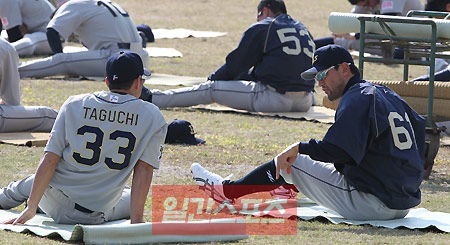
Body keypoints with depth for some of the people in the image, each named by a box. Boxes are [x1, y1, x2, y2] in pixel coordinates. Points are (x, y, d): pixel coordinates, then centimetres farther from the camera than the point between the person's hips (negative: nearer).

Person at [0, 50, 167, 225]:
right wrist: (136, 221, -12)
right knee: (134, 198, 32)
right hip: (97, 215, -2)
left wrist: (31, 206, -3)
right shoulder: (152, 116, -4)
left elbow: (49, 159, -4)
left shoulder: (74, 104, 1)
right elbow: (143, 169, -11)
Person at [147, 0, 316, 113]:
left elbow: (236, 65, 5)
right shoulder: (302, 29, 21)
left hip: (276, 98, -6)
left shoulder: (261, 29, 1)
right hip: (305, 103, 6)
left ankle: (152, 98, 9)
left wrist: (212, 79, 24)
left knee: (210, 89, 5)